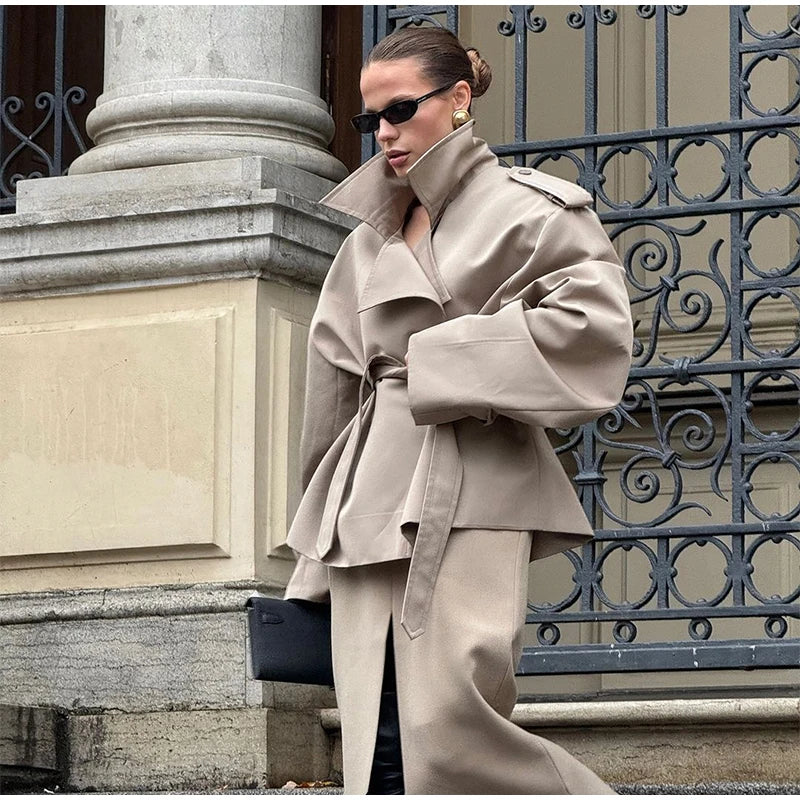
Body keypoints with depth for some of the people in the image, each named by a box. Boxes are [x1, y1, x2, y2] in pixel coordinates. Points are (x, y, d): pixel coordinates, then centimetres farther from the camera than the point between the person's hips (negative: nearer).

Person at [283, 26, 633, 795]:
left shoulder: (525, 210, 1)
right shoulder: (371, 239, 19)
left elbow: (592, 322, -14)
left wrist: (440, 363, -10)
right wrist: (324, 530, 17)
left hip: (470, 494, -6)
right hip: (373, 495, 6)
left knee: (448, 730, -16)